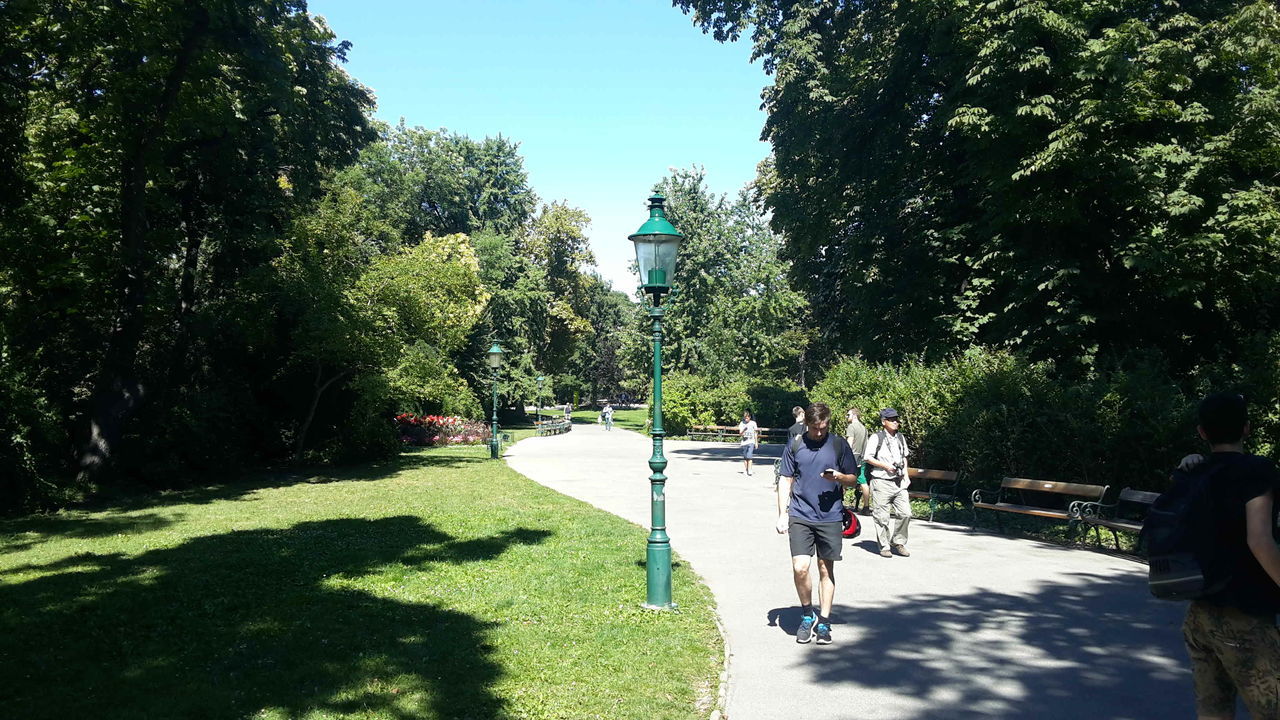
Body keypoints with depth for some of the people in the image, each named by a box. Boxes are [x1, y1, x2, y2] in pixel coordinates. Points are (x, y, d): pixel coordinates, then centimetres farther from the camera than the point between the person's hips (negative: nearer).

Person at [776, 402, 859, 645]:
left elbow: (853, 479, 9)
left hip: (830, 517, 1)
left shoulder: (839, 445, 3)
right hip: (800, 516, 0)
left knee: (826, 570, 7)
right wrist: (782, 514, 0)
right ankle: (807, 615, 13)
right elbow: (785, 481, 7)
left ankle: (823, 622, 19)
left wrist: (839, 477, -14)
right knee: (800, 568, -10)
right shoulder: (794, 446, 4)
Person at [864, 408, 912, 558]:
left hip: (899, 482, 5)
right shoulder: (876, 438, -4)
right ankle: (884, 546, 12)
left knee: (906, 513, -2)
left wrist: (906, 474, 15)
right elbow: (868, 458, -6)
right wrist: (885, 466, -13)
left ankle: (898, 542, 17)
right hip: (881, 482, -5)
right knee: (882, 517, -1)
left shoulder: (900, 437, 15)